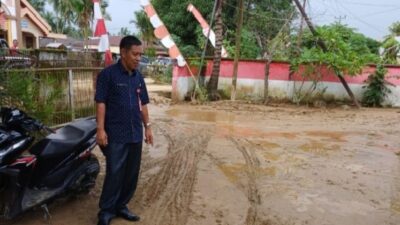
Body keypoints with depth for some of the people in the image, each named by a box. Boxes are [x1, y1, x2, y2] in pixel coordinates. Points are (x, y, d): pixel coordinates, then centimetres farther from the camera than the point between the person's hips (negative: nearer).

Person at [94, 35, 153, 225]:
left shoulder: (138, 77, 10)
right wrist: (100, 129, -16)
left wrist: (147, 126, 12)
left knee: (131, 174, 11)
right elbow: (100, 103, -10)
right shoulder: (108, 74, -8)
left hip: (135, 134, 6)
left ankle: (121, 206, 27)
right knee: (114, 174, -2)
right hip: (115, 135, -6)